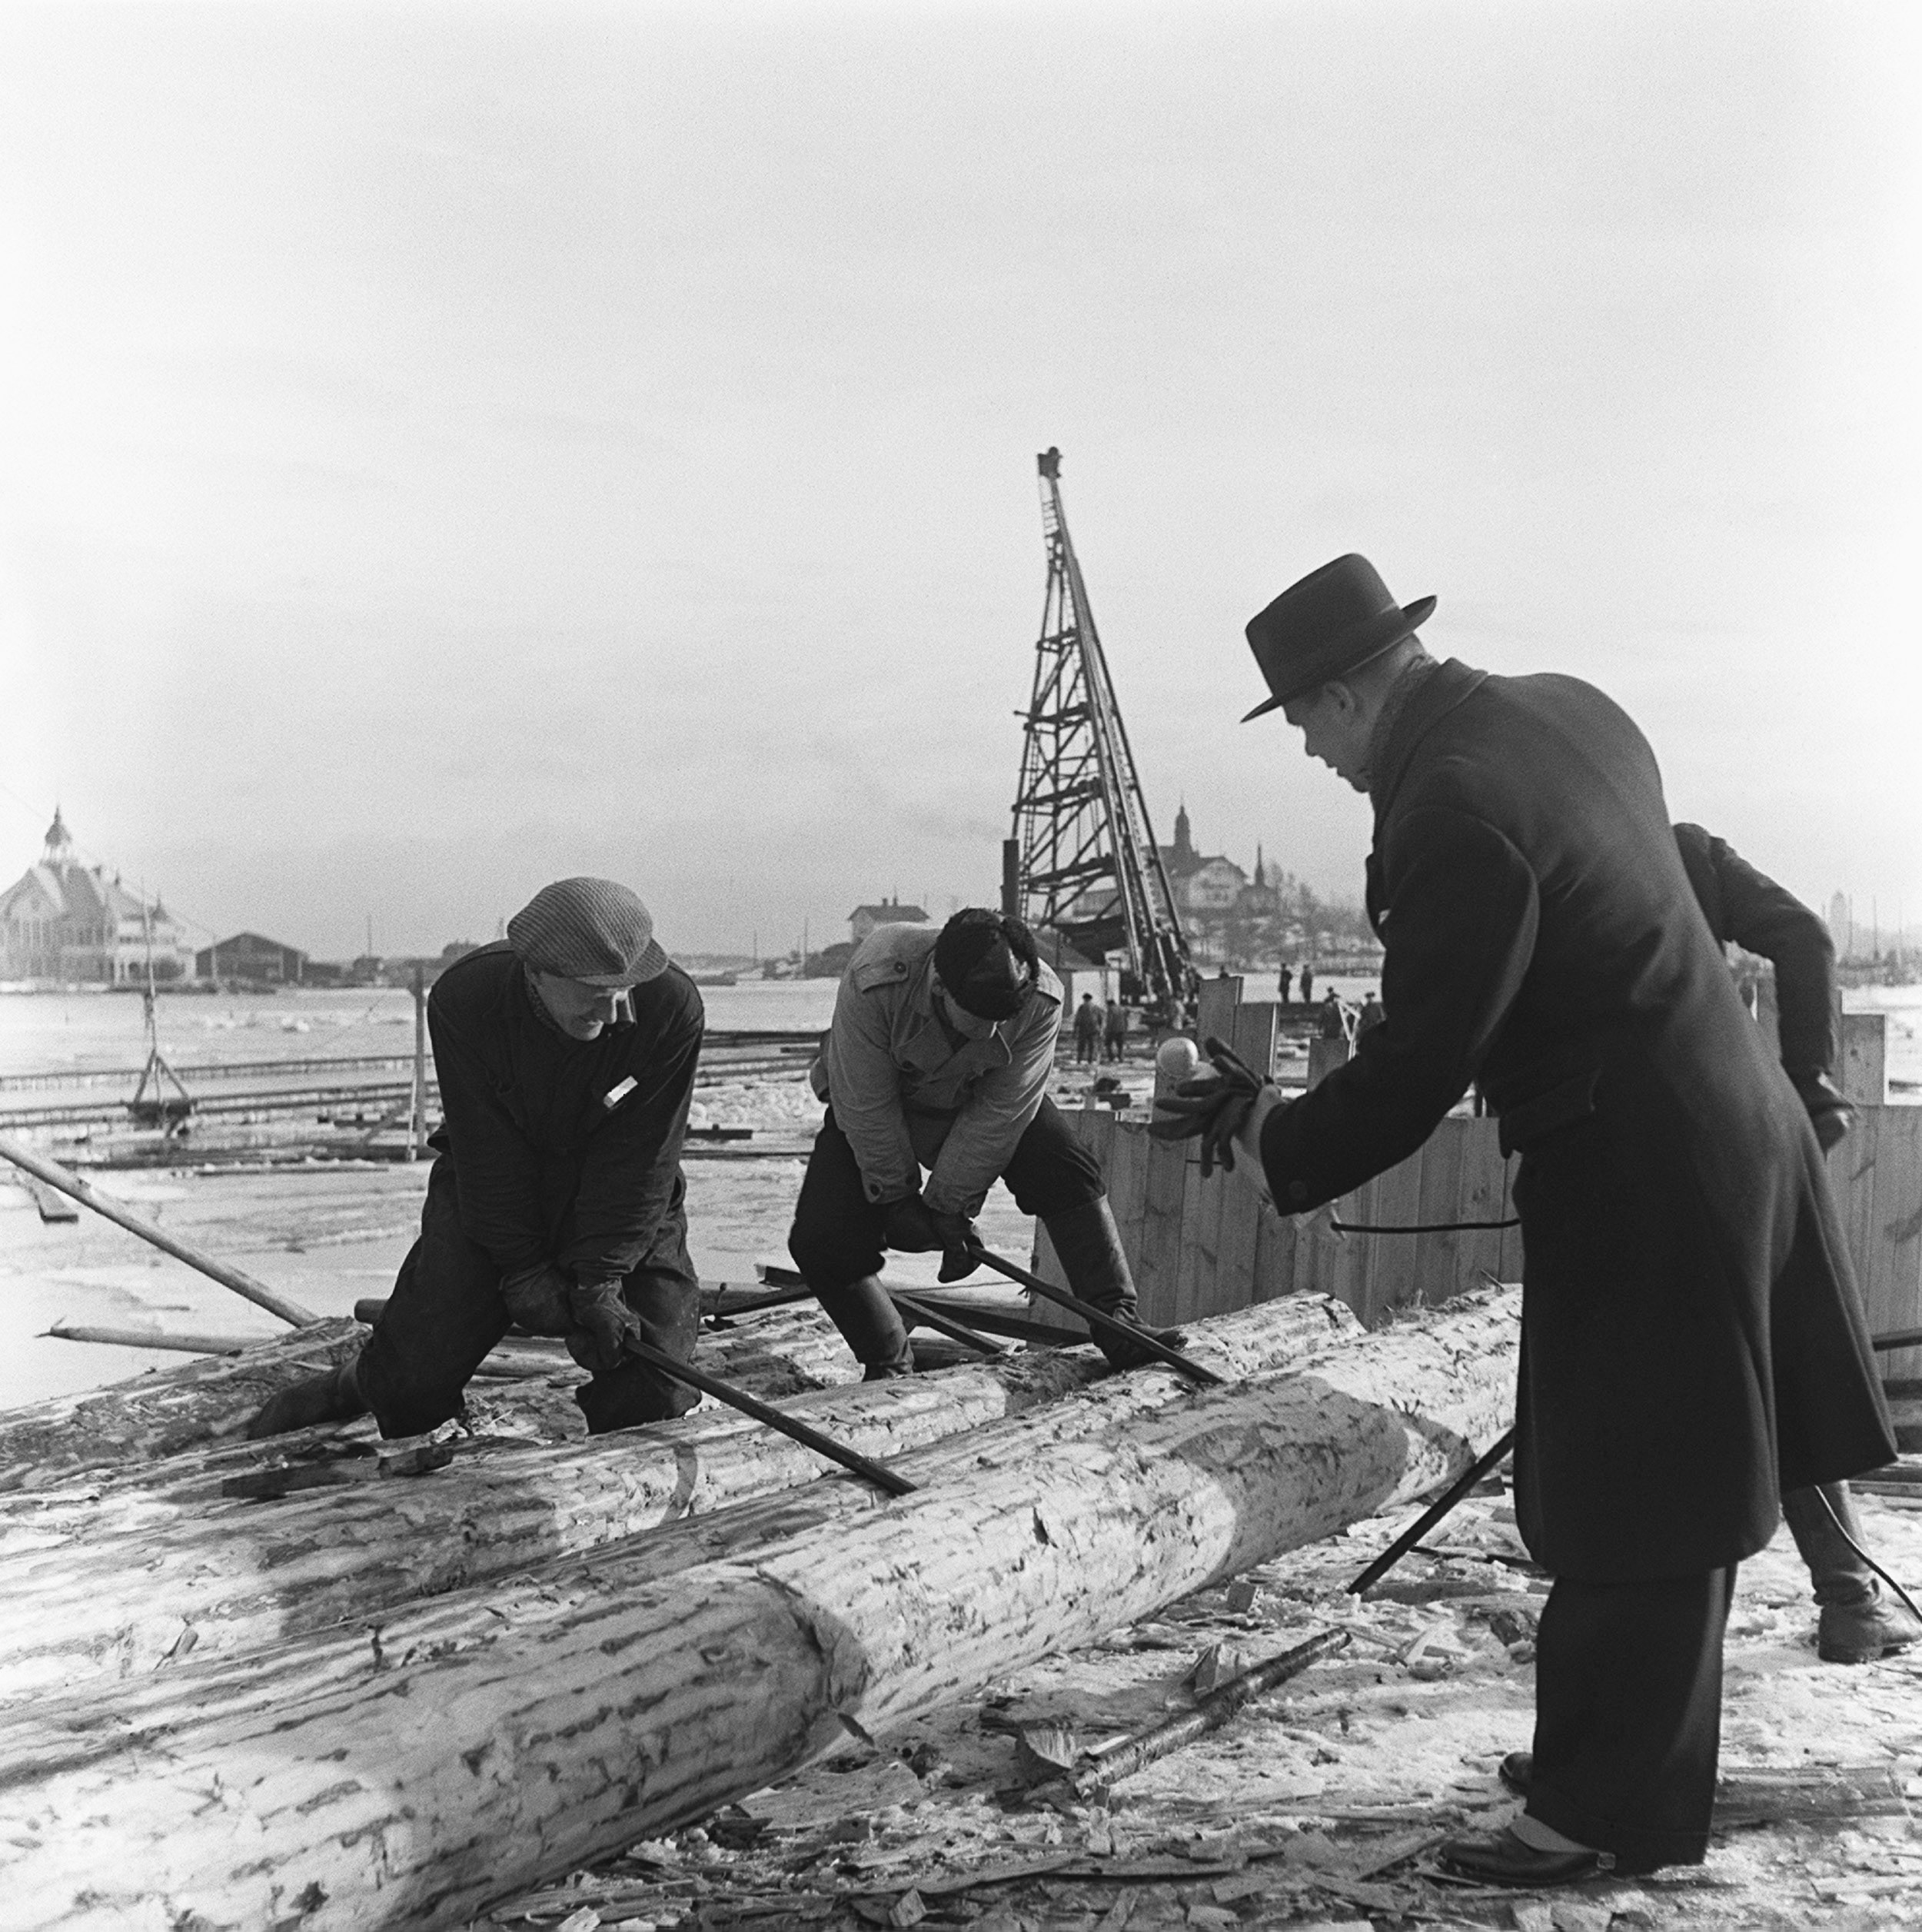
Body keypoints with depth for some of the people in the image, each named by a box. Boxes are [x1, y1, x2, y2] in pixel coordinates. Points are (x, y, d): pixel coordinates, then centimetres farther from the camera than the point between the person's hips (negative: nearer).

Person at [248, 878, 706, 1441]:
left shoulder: (672, 1008, -25)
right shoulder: (463, 999, -22)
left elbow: (638, 1160, -20)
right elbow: (487, 1152, -18)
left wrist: (600, 1279, -24)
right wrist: (523, 1269, -17)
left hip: (623, 1206, 0)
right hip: (487, 1195, 0)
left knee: (654, 1391, -12)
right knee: (414, 1375, -3)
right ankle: (352, 1391, 32)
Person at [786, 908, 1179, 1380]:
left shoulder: (1040, 1001, -32)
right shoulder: (874, 983, -39)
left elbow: (998, 1114, -24)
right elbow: (868, 1108, -27)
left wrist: (948, 1204, -22)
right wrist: (896, 1197, -19)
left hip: (980, 1098, 2)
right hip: (874, 1110, -1)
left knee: (1069, 1175, -20)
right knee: (820, 1242, -15)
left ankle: (1117, 1322, -12)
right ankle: (888, 1365, 6)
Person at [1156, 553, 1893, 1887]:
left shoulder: (1453, 812, -22)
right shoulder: (1567, 710, 6)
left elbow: (1416, 1071, -20)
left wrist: (1268, 1135, -5)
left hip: (1635, 1179, -9)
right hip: (1734, 1126, 9)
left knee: (1627, 1513, 4)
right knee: (1663, 1492, 20)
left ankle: (1608, 1815, 19)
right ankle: (1639, 1758, 35)